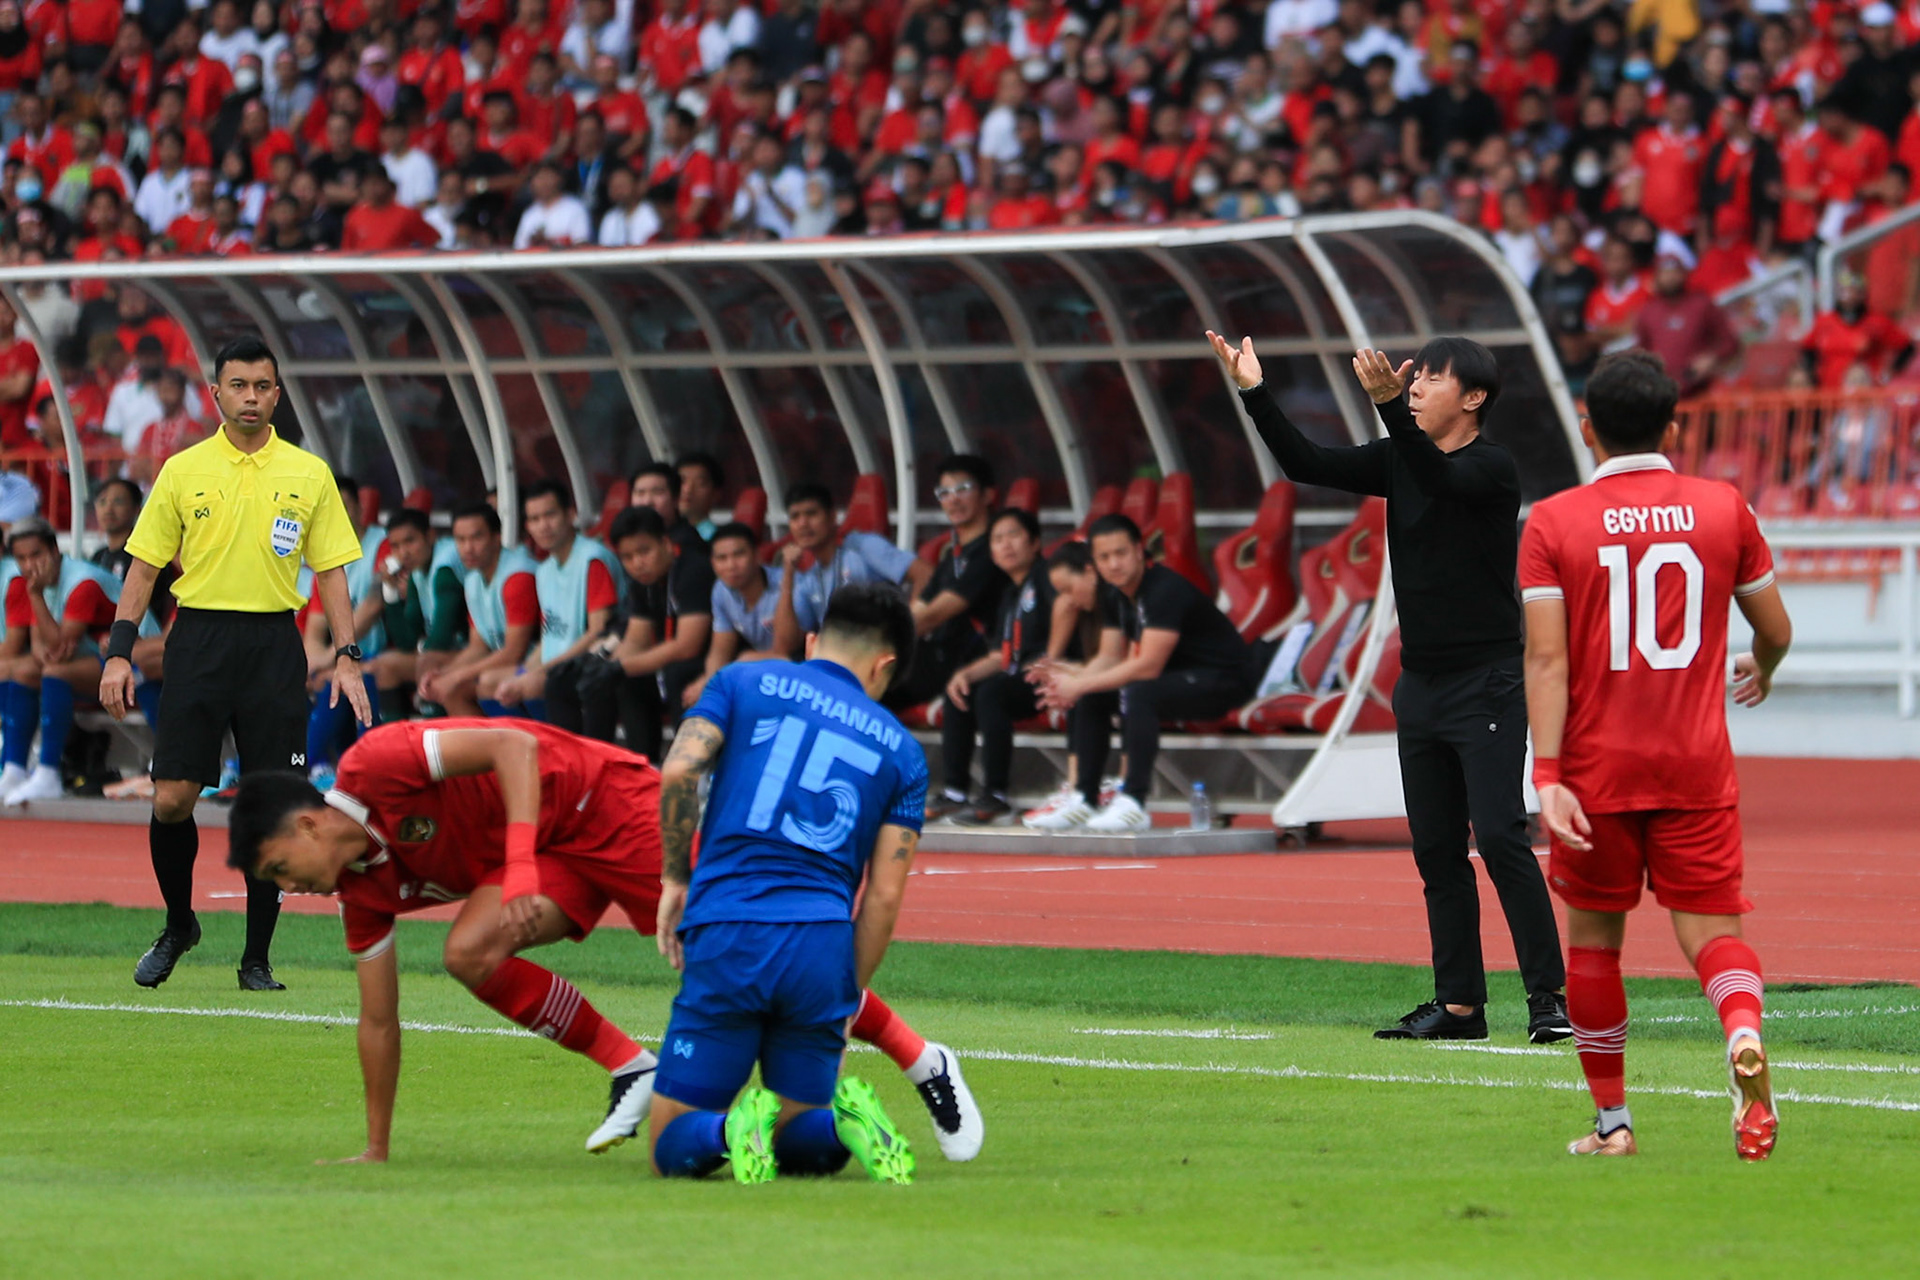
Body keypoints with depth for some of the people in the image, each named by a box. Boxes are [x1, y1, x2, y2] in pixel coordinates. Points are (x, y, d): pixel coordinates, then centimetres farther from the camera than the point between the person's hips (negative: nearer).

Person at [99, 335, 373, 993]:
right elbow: (144, 566, 7)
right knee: (171, 799, -6)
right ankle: (178, 925, 18)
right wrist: (118, 652, -2)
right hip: (198, 640, 0)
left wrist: (346, 657, -3)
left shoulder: (309, 475, 6)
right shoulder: (183, 470, 5)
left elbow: (330, 570, 8)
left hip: (274, 646, 0)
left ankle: (257, 959, 8)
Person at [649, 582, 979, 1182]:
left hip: (726, 936, -2)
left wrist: (675, 876, 6)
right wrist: (850, 999, 16)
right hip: (823, 947, 2)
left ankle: (730, 1132, -27)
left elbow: (678, 773, -6)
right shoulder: (899, 748, 16)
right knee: (801, 1146, 16)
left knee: (673, 1149, 6)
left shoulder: (744, 683, 12)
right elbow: (885, 894, 10)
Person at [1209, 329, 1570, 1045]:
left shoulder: (1491, 468, -10)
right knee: (1437, 850, 7)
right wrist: (1254, 393, -4)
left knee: (1499, 837, -14)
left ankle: (1549, 997, -14)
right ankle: (1459, 1004, 10)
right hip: (1420, 683, 8)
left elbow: (1441, 479, -29)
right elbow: (1308, 465, 7)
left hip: (1487, 684, -8)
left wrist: (1388, 405, -42)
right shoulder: (1398, 460, 11)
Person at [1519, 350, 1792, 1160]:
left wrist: (1547, 776, -15)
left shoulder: (1552, 523, -4)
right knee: (1711, 930, 1)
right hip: (1697, 764, 1)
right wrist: (1761, 672, 35)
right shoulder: (1724, 509, 2)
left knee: (1592, 936, 14)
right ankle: (1744, 1033, -31)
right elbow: (1775, 629, 12)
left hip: (1597, 767, -1)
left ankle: (1612, 1122, 18)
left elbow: (1547, 658, -11)